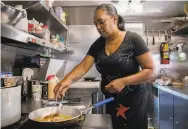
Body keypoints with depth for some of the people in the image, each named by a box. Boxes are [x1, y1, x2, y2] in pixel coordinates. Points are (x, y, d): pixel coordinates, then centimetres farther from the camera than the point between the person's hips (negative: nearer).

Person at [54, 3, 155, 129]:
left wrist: (123, 81, -25)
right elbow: (83, 67, -8)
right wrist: (68, 78, -28)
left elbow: (150, 72, -15)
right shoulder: (98, 44, 1)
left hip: (134, 102, -4)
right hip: (110, 101, 5)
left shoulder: (133, 39, -14)